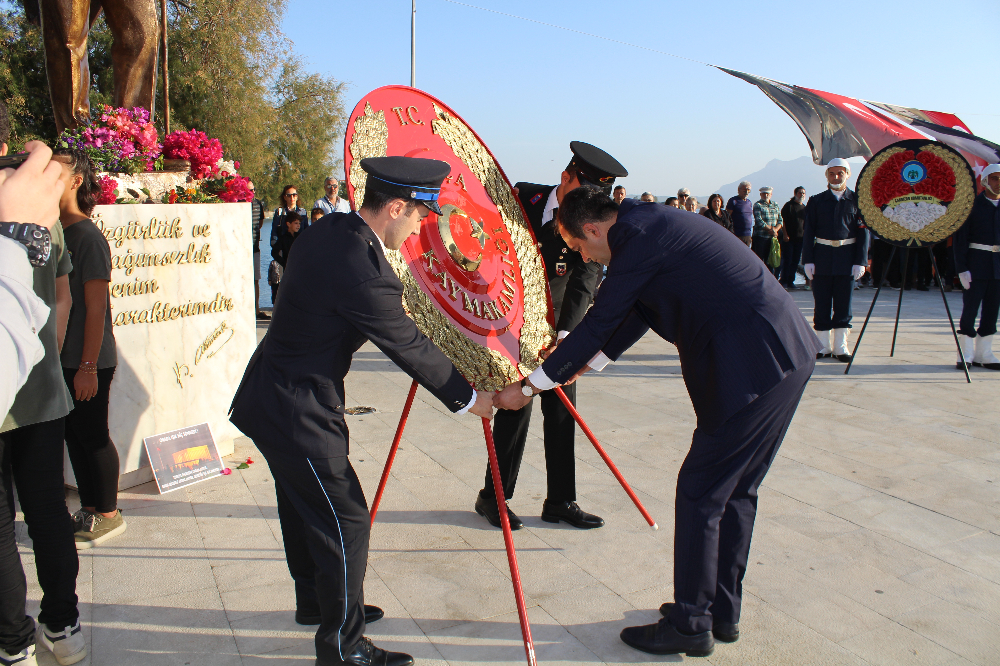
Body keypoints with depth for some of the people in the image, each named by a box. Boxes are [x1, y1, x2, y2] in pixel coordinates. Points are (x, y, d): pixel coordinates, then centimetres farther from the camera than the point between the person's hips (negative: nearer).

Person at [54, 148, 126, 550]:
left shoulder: (88, 237, -14)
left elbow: (96, 308, -16)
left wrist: (88, 366, -17)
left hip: (88, 361, -8)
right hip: (60, 358, 8)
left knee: (92, 434, 2)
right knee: (73, 433, 15)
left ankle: (108, 514, 17)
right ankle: (89, 509, 29)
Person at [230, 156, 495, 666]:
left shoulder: (325, 232, 2)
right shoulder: (364, 271, -27)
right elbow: (409, 348, -18)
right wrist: (467, 398, -5)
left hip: (272, 394, 10)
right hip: (298, 410, -10)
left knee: (305, 505, 24)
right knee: (345, 520, 2)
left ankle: (315, 602, 45)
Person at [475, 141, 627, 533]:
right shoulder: (524, 198, -9)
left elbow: (584, 282, -20)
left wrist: (564, 333, -33)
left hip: (556, 326, 3)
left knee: (562, 410, 5)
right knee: (516, 406, -5)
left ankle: (560, 501, 18)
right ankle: (493, 497, 11)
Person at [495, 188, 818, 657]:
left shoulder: (637, 238, -13)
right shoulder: (653, 224, 17)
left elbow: (599, 322, -10)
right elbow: (637, 312, 25)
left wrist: (528, 387, -1)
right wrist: (586, 363, 31)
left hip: (754, 368, -10)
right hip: (789, 354, 10)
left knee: (699, 495, 1)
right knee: (735, 490, 17)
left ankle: (690, 624, 14)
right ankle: (723, 611, 30)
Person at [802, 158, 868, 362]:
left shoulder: (857, 200, 5)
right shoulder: (816, 201, 7)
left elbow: (863, 232, 3)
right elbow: (808, 232, 4)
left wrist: (860, 261, -5)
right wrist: (808, 260, -4)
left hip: (847, 258, 0)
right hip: (823, 257, 1)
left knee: (844, 304, 2)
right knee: (822, 304, 3)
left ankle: (840, 346, 10)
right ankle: (824, 345, 12)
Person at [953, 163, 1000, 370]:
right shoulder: (972, 205, -2)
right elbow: (960, 238, -4)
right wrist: (962, 269, -11)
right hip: (977, 264, -4)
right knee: (970, 309, -3)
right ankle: (966, 355, 5)